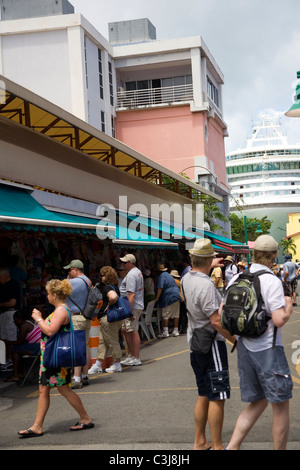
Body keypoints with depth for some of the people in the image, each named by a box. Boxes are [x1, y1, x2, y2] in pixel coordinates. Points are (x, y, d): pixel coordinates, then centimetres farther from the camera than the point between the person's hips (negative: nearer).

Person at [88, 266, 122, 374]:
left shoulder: (108, 287, -18)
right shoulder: (114, 286, 14)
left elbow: (113, 297, -37)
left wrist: (108, 305, -21)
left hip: (108, 318, -11)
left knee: (112, 341, 0)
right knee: (102, 341, 13)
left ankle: (117, 365, 10)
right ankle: (98, 365, 18)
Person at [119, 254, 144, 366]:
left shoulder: (131, 275, -17)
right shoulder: (138, 272, 17)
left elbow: (132, 295, -24)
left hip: (133, 307, -11)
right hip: (137, 306, 11)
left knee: (133, 331, -6)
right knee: (125, 330, 16)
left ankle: (136, 359, -2)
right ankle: (131, 355, 23)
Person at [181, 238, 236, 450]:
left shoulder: (186, 279, 5)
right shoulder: (206, 285, -23)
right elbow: (216, 321, -24)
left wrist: (211, 266, 45)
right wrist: (236, 340, -14)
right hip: (211, 344, -9)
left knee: (204, 395, 17)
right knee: (217, 397, -3)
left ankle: (200, 442, 24)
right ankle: (217, 446, 1)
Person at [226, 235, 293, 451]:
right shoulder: (272, 281, -15)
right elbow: (279, 320, -20)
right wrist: (289, 306, -1)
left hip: (245, 347, 7)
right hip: (268, 349, -7)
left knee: (257, 403, 18)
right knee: (281, 405, 8)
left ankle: (232, 447, 9)